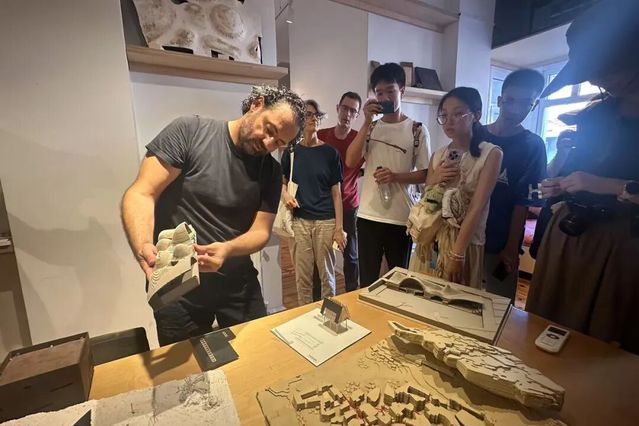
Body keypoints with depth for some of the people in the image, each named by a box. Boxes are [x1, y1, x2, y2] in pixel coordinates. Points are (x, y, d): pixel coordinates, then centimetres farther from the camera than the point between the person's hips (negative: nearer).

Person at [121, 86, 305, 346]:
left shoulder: (272, 172, -2)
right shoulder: (189, 131, -11)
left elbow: (261, 231, -7)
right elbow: (141, 194, -14)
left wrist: (227, 250, -27)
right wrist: (144, 247, -33)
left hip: (239, 287, 3)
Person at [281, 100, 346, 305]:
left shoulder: (330, 152, 1)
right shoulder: (291, 151, 6)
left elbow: (336, 192, 0)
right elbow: (282, 182, 17)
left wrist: (339, 227, -5)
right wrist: (285, 194, -7)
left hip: (326, 221, -1)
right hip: (299, 220, 2)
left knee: (326, 273, 9)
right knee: (302, 275, 9)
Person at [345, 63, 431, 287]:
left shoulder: (417, 130, 1)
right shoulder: (370, 127, 8)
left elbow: (425, 175, 0)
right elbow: (350, 161, -6)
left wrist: (396, 177, -17)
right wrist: (367, 123, -9)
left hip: (401, 218, -2)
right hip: (368, 216, 2)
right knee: (367, 280, 12)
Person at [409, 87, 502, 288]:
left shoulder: (490, 153, -7)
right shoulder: (438, 155, 7)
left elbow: (477, 208, -15)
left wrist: (456, 254, -19)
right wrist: (434, 180, -7)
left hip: (465, 243, -4)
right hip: (430, 239, 4)